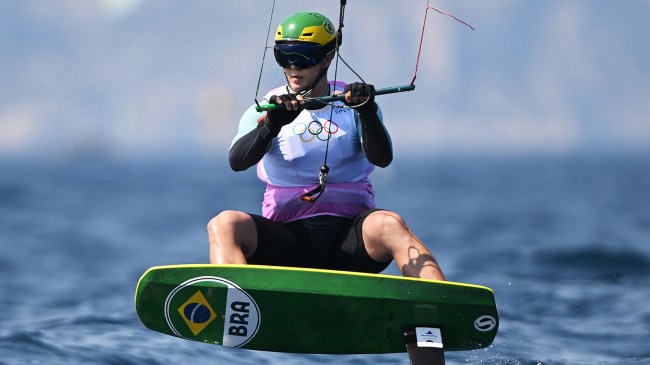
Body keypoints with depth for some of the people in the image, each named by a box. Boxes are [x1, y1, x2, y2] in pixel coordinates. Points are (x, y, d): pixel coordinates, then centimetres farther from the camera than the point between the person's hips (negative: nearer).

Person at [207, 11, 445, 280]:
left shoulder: (351, 103, 10)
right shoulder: (265, 111, 10)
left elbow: (382, 158, -7)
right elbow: (237, 161, -9)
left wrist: (367, 113, -26)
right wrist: (272, 124, -27)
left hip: (351, 237, 0)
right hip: (287, 236, 1)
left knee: (389, 225, -34)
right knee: (224, 224, -28)